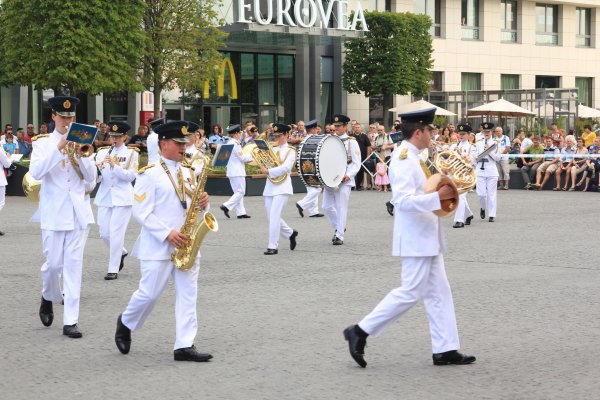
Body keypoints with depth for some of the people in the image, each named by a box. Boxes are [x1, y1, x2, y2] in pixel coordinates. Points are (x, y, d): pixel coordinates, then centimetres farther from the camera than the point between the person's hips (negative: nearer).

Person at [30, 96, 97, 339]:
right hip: (54, 213, -2)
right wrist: (58, 149, -20)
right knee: (54, 263, 1)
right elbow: (36, 173, -15)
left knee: (74, 264, -1)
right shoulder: (43, 143, 2)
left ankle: (70, 321, 0)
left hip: (78, 212, 2)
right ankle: (48, 298, 33)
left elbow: (91, 177, 4)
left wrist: (82, 155, -11)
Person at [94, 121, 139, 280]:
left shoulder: (131, 153, 0)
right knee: (104, 233, 7)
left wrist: (114, 165, -20)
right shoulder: (102, 152, 10)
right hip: (104, 197, 4)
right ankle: (121, 252, 35)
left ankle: (113, 269, -1)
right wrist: (98, 169, -16)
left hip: (122, 198, -4)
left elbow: (131, 176, -10)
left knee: (116, 233, -8)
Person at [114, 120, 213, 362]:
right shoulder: (150, 174, -8)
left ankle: (184, 346, 1)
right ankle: (125, 324, 27)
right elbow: (141, 212, -13)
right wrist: (167, 233, -20)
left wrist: (202, 203, -4)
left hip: (186, 244, 6)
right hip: (158, 245, -6)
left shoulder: (187, 172, 13)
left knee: (188, 294, 0)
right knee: (150, 293, -1)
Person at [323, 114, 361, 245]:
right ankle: (338, 227, 25)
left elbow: (356, 163, -3)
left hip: (343, 180, -5)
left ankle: (339, 236, 1)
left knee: (341, 208, -4)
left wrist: (348, 175, -18)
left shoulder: (351, 142, 0)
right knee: (327, 207, 4)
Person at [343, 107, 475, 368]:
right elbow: (403, 200, -28)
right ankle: (360, 332, 2)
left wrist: (441, 193, 12)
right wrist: (438, 196, -29)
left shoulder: (412, 158, 13)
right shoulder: (403, 159, -18)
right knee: (411, 292, -6)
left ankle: (445, 350, 13)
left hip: (427, 238, 10)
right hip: (415, 238, -10)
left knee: (439, 293, 9)